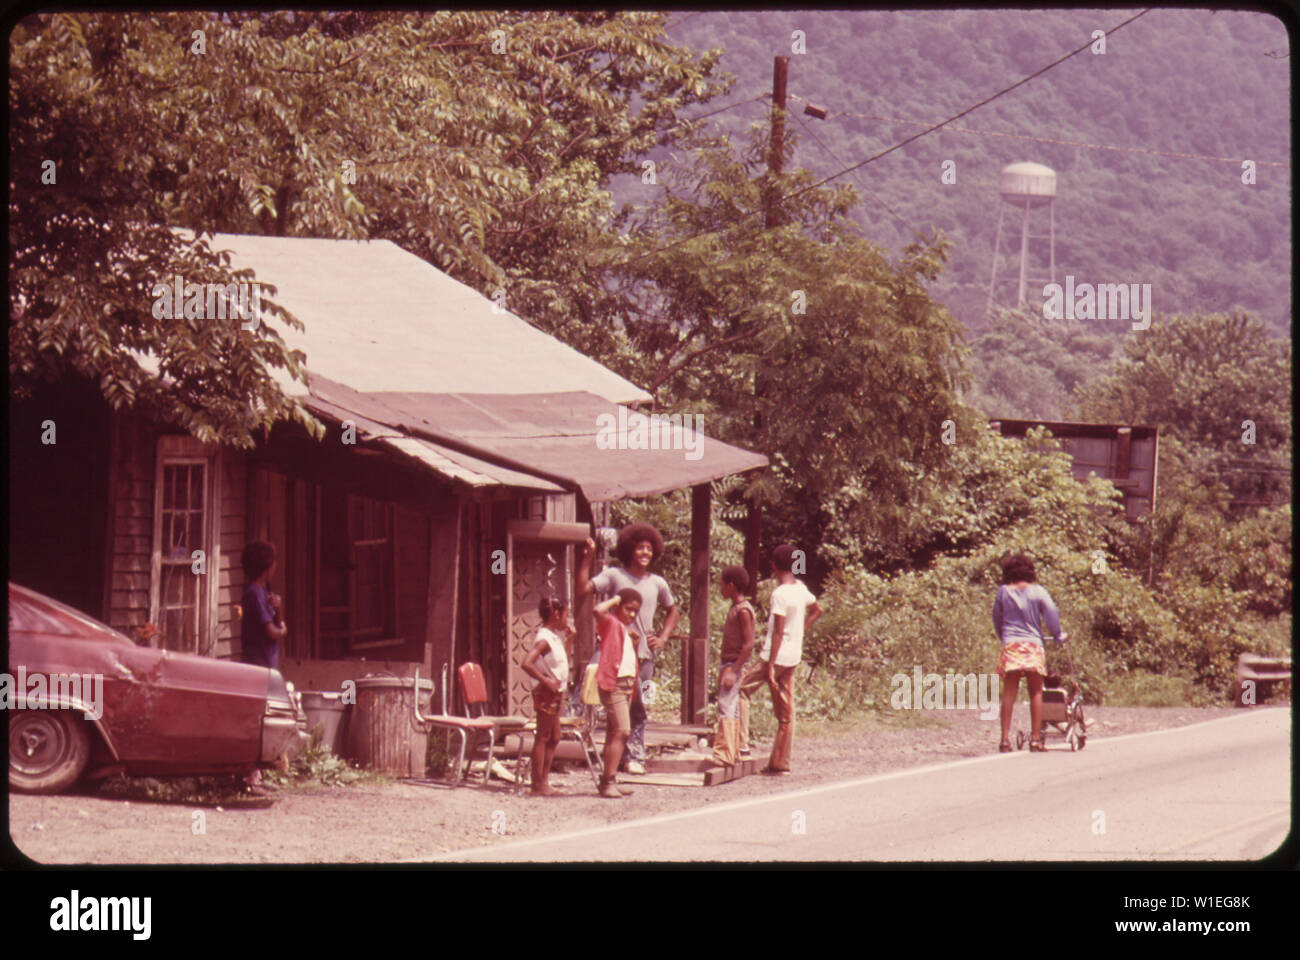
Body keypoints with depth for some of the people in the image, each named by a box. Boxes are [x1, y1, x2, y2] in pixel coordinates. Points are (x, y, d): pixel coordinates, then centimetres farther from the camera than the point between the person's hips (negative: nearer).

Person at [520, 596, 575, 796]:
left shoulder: (555, 636, 12)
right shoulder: (544, 639, -18)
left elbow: (563, 660, 25)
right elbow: (527, 663, -28)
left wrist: (569, 639, 15)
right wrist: (545, 680, -24)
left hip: (555, 692, 10)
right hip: (546, 692, -10)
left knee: (554, 738, 14)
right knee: (543, 738, -6)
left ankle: (544, 782, 20)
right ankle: (538, 784, -3)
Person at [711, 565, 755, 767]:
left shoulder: (743, 610, -15)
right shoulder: (734, 608, 15)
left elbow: (748, 644, -20)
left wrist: (733, 670, -23)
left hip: (734, 664, -10)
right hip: (727, 664, 10)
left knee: (726, 707, -15)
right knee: (731, 710, 12)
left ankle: (724, 754, -20)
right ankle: (732, 751, 16)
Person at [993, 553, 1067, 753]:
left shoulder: (1003, 592, 5)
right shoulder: (1037, 592, 1)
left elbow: (996, 618, 13)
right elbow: (1052, 614, -2)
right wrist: (1058, 636, 13)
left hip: (1010, 645, 1)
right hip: (1033, 646, -1)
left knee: (1009, 693, 2)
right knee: (1036, 692, 6)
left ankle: (1005, 739, -3)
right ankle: (1036, 739, 5)